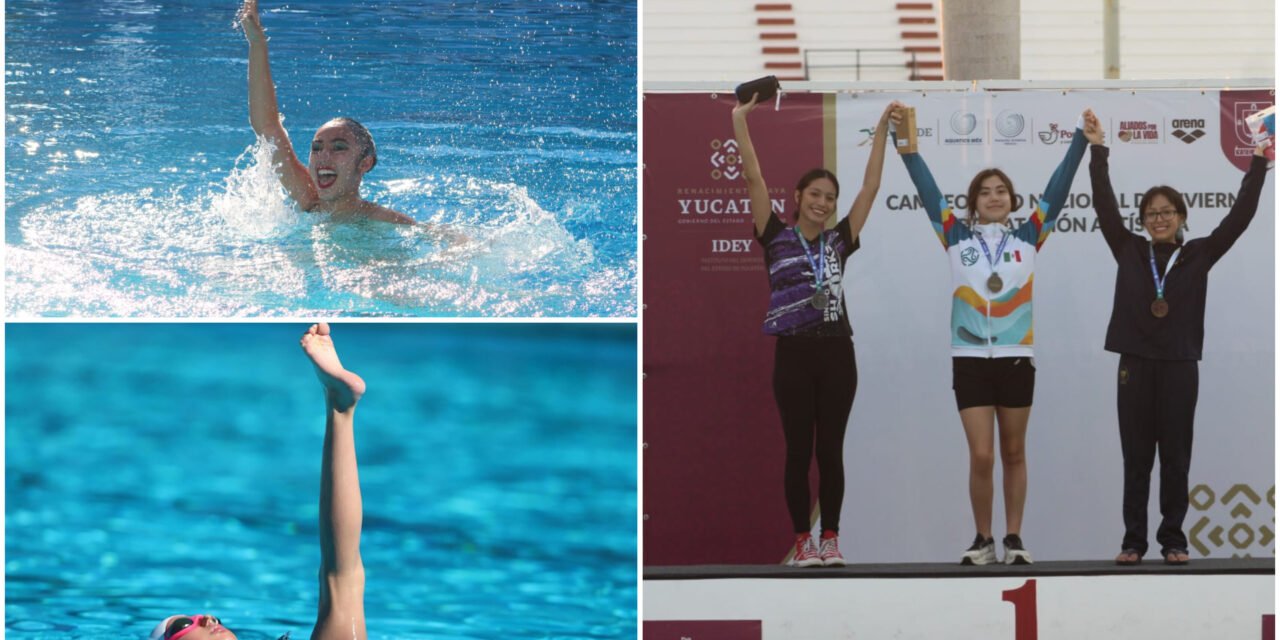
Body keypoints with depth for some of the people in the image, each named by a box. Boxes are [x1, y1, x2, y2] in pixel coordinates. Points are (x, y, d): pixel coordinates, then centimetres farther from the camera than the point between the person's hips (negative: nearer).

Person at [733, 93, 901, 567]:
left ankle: (830, 539, 10)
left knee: (830, 449, 5)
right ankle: (802, 541, 8)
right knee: (798, 450, 2)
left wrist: (881, 131, 9)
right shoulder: (777, 238, 3)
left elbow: (871, 187, 10)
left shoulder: (838, 241, 9)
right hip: (794, 354, -2)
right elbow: (753, 178, -1)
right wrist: (740, 120, -5)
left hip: (836, 354, 2)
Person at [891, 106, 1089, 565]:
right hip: (970, 358, -1)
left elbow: (1058, 187, 2)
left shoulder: (1028, 237, 5)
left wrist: (1082, 140, -3)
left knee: (1013, 454, 8)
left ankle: (1014, 539, 14)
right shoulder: (956, 236, 4)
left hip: (1016, 357, 1)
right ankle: (983, 539, 8)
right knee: (981, 456, -5)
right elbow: (926, 187, 2)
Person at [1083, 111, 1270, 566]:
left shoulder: (1198, 255, 4)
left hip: (1179, 366, -1)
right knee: (1136, 456, 4)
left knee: (1175, 456, 4)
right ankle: (1133, 540, 8)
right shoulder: (1130, 251, 5)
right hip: (1136, 365, 1)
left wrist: (1258, 163, -4)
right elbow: (1104, 205, 1)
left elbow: (1240, 216, 0)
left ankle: (1173, 539, 11)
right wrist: (1097, 149, -5)